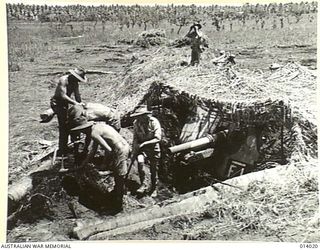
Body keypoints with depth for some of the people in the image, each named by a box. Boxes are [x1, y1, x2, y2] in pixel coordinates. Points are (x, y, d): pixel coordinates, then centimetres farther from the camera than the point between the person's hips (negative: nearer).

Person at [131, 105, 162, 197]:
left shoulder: (154, 122, -20)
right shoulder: (136, 123, -10)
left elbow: (157, 139, -21)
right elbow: (135, 138, 1)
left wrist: (144, 143, -28)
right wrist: (134, 150, -11)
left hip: (153, 147, -2)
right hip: (141, 148, 2)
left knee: (154, 169, 7)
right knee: (140, 161, -28)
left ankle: (154, 189, 30)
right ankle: (144, 184, -13)